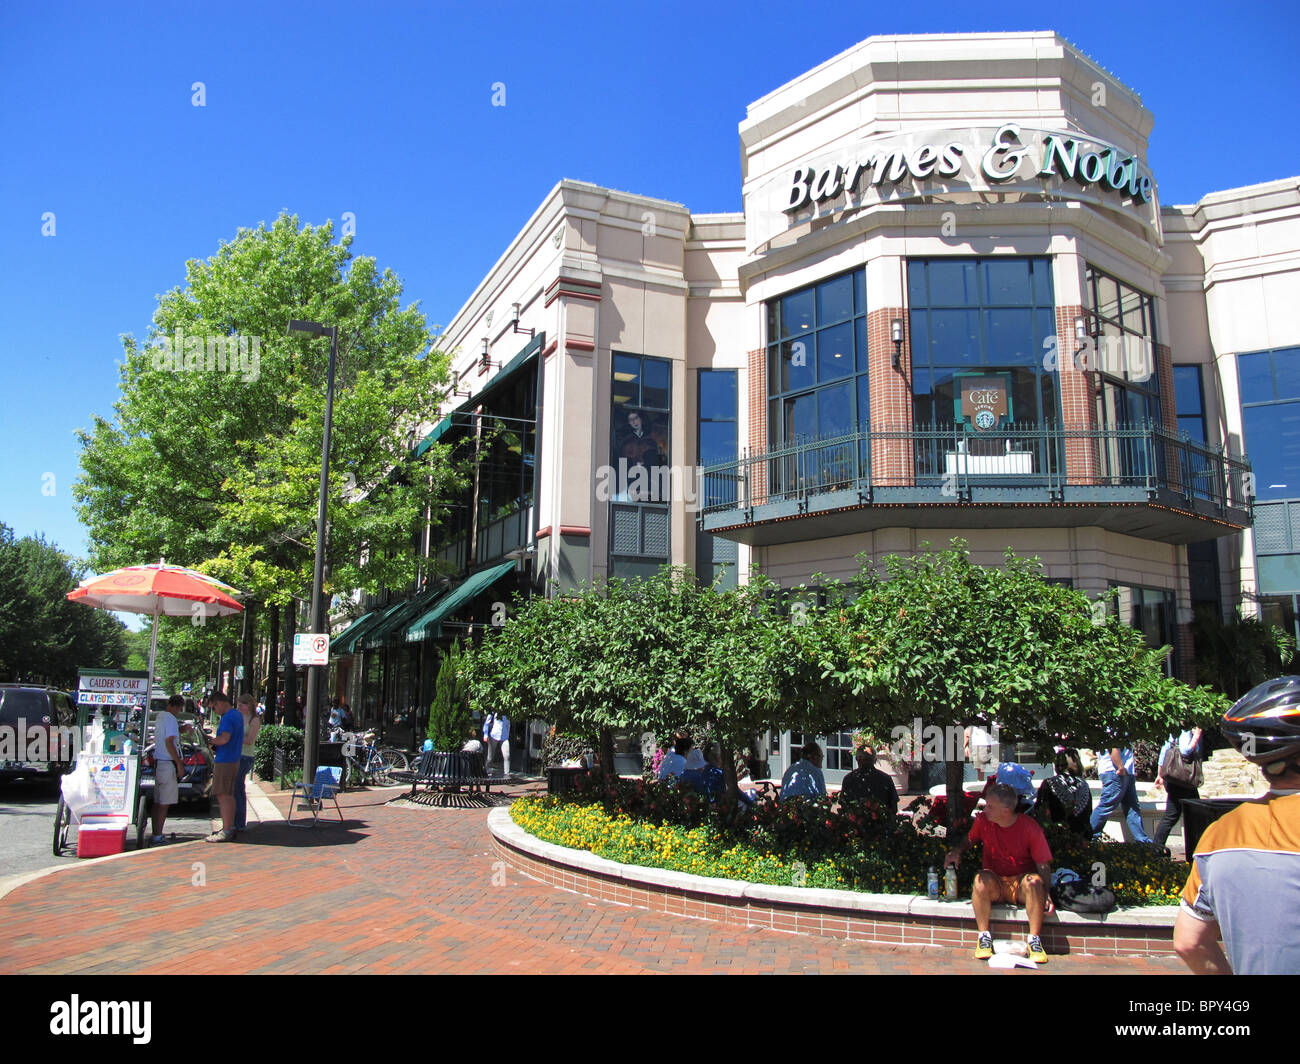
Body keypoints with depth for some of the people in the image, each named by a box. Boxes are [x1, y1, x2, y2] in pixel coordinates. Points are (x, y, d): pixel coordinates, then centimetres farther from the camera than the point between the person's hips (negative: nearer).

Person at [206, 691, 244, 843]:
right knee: (229, 795, 16)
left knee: (223, 796, -6)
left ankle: (226, 832, -5)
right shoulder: (237, 714, 14)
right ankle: (230, 827, 23)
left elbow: (224, 739, -30)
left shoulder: (228, 718, -18)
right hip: (234, 760, 10)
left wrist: (211, 740, -12)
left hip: (224, 761, -10)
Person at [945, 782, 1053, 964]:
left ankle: (1034, 940, -22)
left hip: (1020, 885, -1)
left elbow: (1043, 865, -7)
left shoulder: (1029, 827, -11)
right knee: (982, 878, -32)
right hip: (994, 885, 1)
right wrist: (957, 851, -5)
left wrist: (1046, 893, -21)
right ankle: (984, 936, -22)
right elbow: (969, 839, 16)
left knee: (1034, 881, -34)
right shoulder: (983, 821, -4)